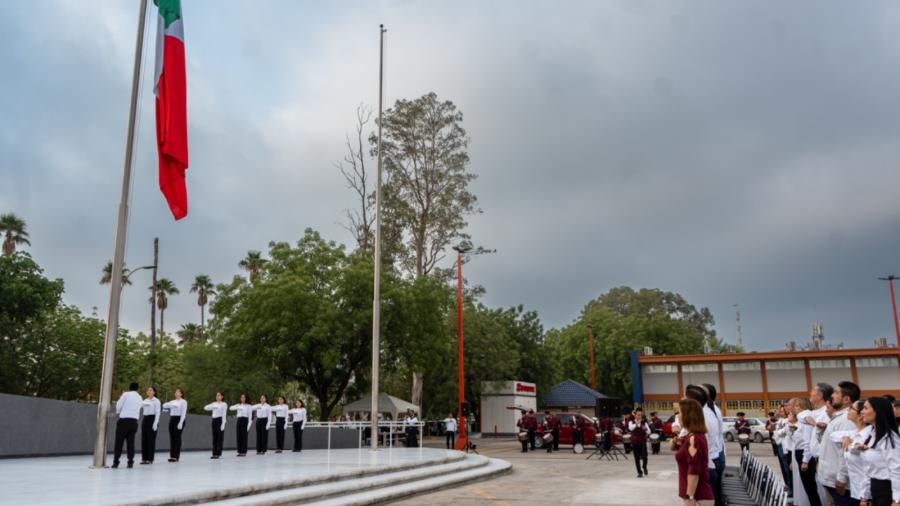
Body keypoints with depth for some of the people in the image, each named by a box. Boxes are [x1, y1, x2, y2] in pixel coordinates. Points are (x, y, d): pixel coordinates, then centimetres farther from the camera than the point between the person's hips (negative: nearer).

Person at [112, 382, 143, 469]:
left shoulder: (126, 394, 0)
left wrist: (118, 411, 22)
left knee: (119, 442, 1)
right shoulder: (140, 398, 16)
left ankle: (115, 462, 0)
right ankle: (130, 462, 5)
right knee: (131, 442, 8)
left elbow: (118, 406, -2)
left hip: (124, 420, -4)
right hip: (134, 421, 4)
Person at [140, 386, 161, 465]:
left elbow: (158, 412, -8)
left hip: (152, 419, -6)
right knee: (144, 439, 4)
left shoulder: (156, 401, -2)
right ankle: (144, 458, 10)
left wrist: (156, 423, -18)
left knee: (151, 439, -4)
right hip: (145, 419, 6)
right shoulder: (145, 401, 16)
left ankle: (150, 459, 0)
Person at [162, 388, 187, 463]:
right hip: (172, 419, 6)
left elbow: (183, 413, -11)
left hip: (179, 419, -6)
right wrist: (170, 405, -12)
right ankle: (172, 455, 8)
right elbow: (164, 406, 7)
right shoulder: (172, 401, 17)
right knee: (172, 437, 4)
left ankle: (176, 456, -3)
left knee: (177, 437, -6)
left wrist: (181, 422, -19)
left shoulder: (183, 402, -3)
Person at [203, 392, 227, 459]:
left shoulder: (224, 404, -1)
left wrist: (223, 424, -16)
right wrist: (212, 406, -15)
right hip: (214, 420, 6)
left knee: (219, 437, -4)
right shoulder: (214, 404, 15)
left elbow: (224, 415, -8)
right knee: (214, 438, 5)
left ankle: (218, 453, -2)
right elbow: (205, 408, 3)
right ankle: (214, 453, 8)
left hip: (220, 420, -6)